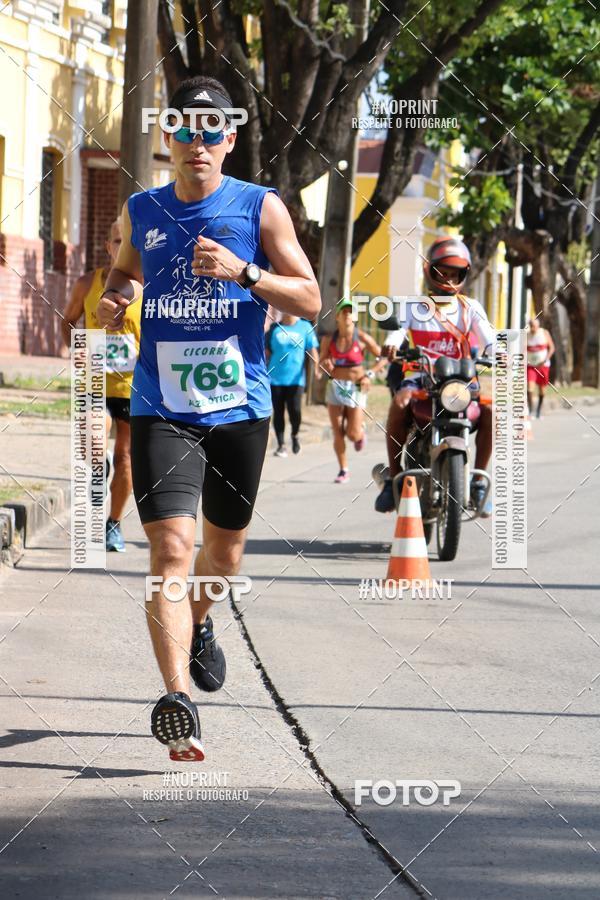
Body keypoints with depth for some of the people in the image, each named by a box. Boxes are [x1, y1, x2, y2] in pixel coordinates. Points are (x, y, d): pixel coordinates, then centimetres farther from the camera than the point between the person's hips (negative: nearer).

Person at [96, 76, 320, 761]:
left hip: (239, 408, 1)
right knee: (171, 546, -17)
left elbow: (309, 300, -1)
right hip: (161, 411, -1)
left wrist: (243, 272, -17)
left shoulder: (260, 208, 0)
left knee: (225, 548, 16)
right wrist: (111, 300, 1)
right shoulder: (141, 212, 6)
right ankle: (176, 699, -24)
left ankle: (196, 624, 50)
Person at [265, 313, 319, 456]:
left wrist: (317, 369, -11)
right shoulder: (274, 328, 6)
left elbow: (312, 351, 3)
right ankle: (281, 445, 10)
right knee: (278, 412, 1)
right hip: (275, 378, 1)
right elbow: (267, 353, 11)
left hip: (296, 379, -1)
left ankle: (295, 435, 19)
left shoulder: (305, 327, 3)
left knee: (295, 411, -11)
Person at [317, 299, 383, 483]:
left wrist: (370, 374, -10)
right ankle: (343, 470, 12)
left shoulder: (361, 338, -8)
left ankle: (361, 432, 31)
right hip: (335, 387, 2)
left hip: (356, 388, -2)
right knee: (337, 432, 0)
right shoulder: (329, 339, 0)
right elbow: (320, 367, 6)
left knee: (353, 434, -6)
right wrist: (324, 365, -17)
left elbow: (382, 357, 1)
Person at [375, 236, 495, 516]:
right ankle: (394, 477, -23)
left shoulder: (470, 308, 13)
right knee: (399, 404, -34)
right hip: (419, 375, -1)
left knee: (490, 409, -26)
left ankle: (478, 480, -12)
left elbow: (487, 338, -2)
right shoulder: (415, 306, 11)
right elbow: (399, 327, -7)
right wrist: (392, 343, -32)